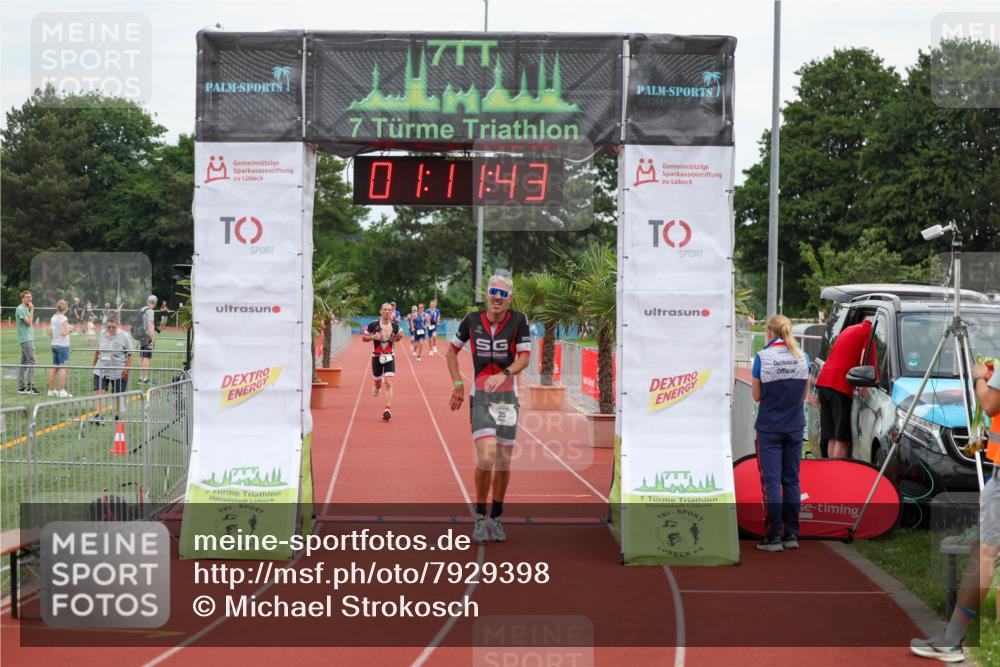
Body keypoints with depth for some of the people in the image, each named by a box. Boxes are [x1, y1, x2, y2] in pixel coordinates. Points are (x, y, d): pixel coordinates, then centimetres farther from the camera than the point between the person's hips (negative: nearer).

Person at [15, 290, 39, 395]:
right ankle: (30, 387, -16)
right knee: (31, 361, -14)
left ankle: (21, 387, 12)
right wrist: (31, 310, -13)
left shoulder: (26, 309, 18)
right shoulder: (20, 309, -12)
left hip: (28, 339, 10)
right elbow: (29, 322, -18)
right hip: (26, 339, -10)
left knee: (24, 363, 10)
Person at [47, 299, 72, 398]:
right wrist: (69, 328, -3)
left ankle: (51, 390, 18)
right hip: (63, 345, -8)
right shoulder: (63, 318, -14)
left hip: (54, 344, 8)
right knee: (63, 368, -6)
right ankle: (62, 391, -9)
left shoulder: (53, 317, 9)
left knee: (54, 368, 13)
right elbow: (64, 333, -22)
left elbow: (49, 332, 10)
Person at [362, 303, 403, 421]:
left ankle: (388, 409, -16)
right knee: (378, 382, 14)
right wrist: (373, 337, -20)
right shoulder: (373, 325, -9)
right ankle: (377, 387, 53)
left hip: (389, 357, 0)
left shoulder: (395, 326, -1)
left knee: (388, 383, -14)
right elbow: (363, 337, -1)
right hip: (377, 357, 0)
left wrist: (399, 336, -6)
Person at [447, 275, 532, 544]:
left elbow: (524, 357, -9)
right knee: (486, 457, -16)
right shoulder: (472, 321, -1)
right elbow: (452, 350, 13)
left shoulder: (519, 320, -5)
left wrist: (504, 374, -28)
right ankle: (480, 517, 3)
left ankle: (496, 518, 25)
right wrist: (457, 383, 3)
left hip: (507, 397, 1)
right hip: (480, 398, -1)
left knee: (503, 461, 7)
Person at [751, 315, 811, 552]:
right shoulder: (803, 357, 0)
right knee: (791, 481, 11)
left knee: (771, 481, -1)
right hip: (795, 426, 4)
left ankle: (774, 537, -2)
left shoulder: (762, 357, -11)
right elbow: (805, 394, 9)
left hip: (769, 428, -4)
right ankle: (791, 535, 13)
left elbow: (757, 396, -3)